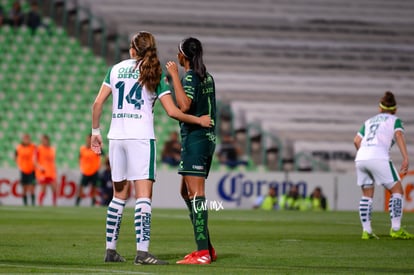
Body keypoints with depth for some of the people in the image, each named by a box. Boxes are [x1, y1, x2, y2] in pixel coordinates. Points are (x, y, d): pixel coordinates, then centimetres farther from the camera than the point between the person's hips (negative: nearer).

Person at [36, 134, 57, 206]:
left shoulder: (52, 149, 10)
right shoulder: (39, 148, -3)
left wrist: (55, 172, 15)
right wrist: (39, 167, -25)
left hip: (51, 173, 4)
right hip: (42, 173, -4)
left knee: (54, 189, -1)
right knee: (43, 190, -6)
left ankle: (54, 205, 9)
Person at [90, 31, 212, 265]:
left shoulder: (116, 69, 10)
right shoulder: (155, 73, 0)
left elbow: (98, 103, 7)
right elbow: (172, 111, -4)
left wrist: (95, 131, 17)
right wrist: (199, 120, 9)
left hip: (117, 136, 4)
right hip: (141, 137, -4)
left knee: (120, 195, 14)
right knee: (144, 195, -8)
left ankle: (111, 249, 16)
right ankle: (142, 252, -18)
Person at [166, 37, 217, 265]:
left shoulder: (190, 77, -11)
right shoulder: (207, 77, 15)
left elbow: (184, 105, -27)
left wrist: (175, 76, -20)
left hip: (195, 140, -9)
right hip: (208, 137, 9)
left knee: (195, 194, -12)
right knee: (186, 192, 17)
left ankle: (202, 252, -17)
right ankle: (207, 248, 18)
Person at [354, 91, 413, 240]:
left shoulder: (369, 121, 28)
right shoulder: (395, 120, 15)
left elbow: (357, 140, 17)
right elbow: (399, 135, -4)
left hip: (360, 158, 5)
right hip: (379, 157, -5)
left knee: (367, 195, 15)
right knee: (397, 190, 3)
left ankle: (366, 231, 8)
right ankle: (396, 229, -6)